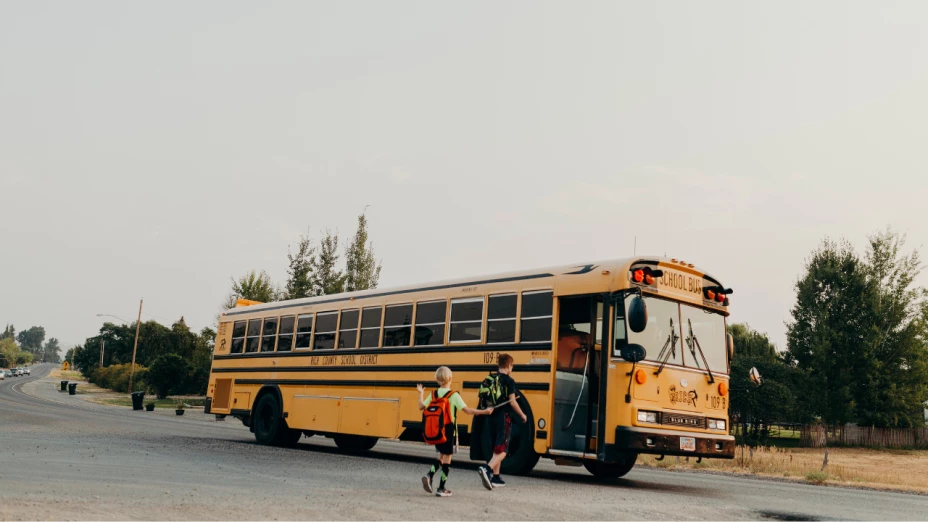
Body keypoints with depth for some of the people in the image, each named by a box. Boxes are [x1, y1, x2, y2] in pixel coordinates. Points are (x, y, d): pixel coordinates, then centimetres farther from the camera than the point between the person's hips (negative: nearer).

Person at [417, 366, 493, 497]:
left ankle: (430, 475, -2)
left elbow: (421, 407, 6)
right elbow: (467, 410, -17)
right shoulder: (454, 395, -13)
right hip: (448, 430, -5)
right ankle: (441, 489, 5)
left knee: (441, 456, 20)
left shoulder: (433, 394, 1)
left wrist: (421, 393, 22)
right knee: (447, 458, 4)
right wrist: (484, 412, -11)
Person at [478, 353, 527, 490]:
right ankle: (486, 469, -27)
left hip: (492, 417, 7)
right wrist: (522, 415, 0)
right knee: (502, 450, -5)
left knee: (496, 449, 17)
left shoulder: (491, 379, 8)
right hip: (504, 418, -7)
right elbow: (512, 402, -13)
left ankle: (496, 477, 19)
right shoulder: (509, 381, -10)